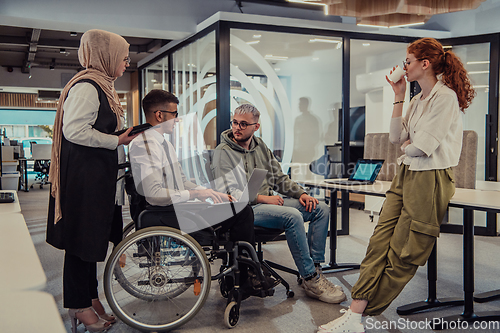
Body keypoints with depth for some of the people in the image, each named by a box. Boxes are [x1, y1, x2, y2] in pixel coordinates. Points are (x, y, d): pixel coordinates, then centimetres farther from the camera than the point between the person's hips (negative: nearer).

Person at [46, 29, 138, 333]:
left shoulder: (102, 85, 17)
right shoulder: (86, 86, -16)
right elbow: (75, 131, -24)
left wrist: (124, 134, 14)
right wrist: (117, 140, -18)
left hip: (98, 172, 11)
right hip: (82, 174, -11)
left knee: (92, 236, 16)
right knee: (82, 237, -1)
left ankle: (90, 297, 28)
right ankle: (80, 306, 13)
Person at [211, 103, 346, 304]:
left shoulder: (260, 146, 16)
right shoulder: (223, 152, -5)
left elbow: (279, 177, 19)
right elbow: (229, 193, -14)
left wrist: (301, 193, 3)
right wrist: (262, 198, -18)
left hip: (269, 202, 8)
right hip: (246, 209, -8)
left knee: (321, 209, -4)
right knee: (293, 216, -32)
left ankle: (315, 268, -6)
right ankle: (310, 280, -22)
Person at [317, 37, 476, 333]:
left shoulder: (446, 97, -10)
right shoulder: (418, 100, 18)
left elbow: (423, 146, -17)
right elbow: (397, 137, 12)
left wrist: (406, 146, 6)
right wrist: (399, 97, 11)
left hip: (431, 179, -8)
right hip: (406, 174, 8)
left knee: (402, 255, -2)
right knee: (380, 242, -4)